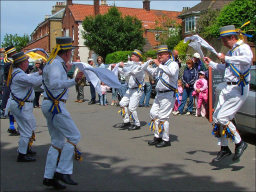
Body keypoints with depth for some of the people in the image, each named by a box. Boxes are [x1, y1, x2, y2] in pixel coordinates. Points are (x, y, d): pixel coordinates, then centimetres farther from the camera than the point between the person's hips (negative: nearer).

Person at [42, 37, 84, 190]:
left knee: (58, 142, 12)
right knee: (74, 136, -9)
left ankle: (49, 177, 15)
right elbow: (54, 84, -28)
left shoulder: (55, 63, 17)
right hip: (55, 106, -11)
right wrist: (74, 81, -33)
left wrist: (66, 71, 27)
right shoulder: (56, 64, -13)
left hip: (50, 105, 11)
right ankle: (63, 171, -7)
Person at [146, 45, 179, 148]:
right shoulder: (161, 66, 19)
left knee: (163, 116, -9)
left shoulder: (173, 64, -7)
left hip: (168, 94, -9)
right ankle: (157, 137, 19)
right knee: (153, 113, 9)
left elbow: (171, 73, -31)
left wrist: (159, 64, -28)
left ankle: (166, 140, 1)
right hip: (159, 94, 9)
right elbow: (153, 72, 38)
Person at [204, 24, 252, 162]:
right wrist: (211, 63, 25)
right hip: (227, 88, 10)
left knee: (222, 117, -15)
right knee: (216, 118, 8)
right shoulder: (231, 51, 18)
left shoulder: (243, 47, -11)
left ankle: (239, 143, 5)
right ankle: (224, 148, 19)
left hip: (238, 89, -10)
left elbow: (248, 59, -36)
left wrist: (227, 58, -34)